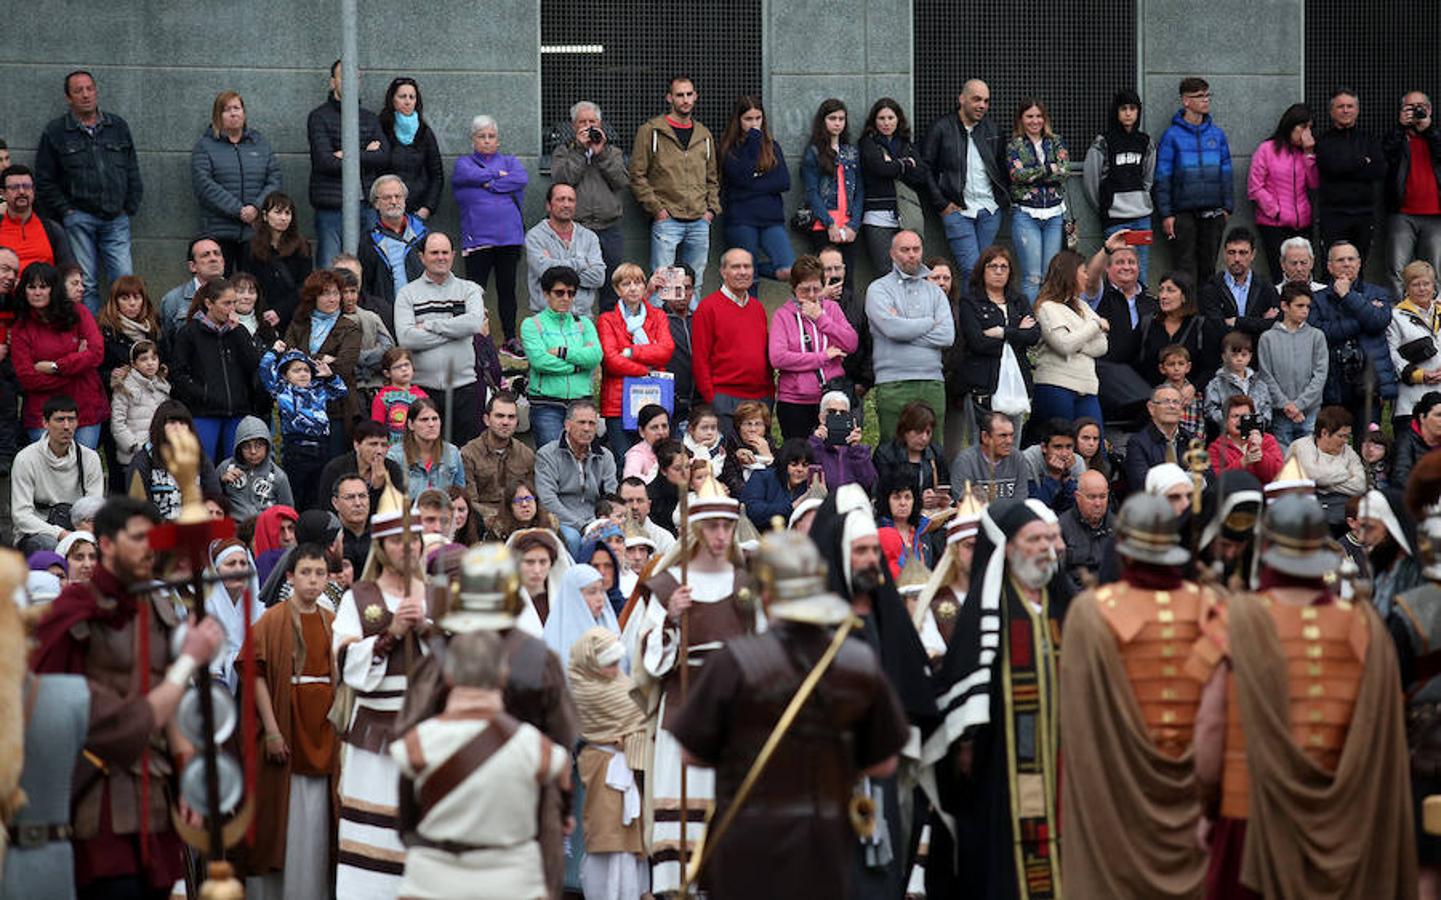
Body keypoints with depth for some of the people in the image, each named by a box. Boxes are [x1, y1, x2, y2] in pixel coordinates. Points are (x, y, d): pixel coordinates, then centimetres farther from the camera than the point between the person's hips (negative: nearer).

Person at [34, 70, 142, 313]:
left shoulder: (118, 127, 15)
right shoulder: (55, 131, 6)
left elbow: (133, 173, 18)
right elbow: (44, 181, 5)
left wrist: (130, 209, 8)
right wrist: (66, 211, -3)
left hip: (116, 219, 2)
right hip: (79, 218, -2)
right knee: (86, 284, -4)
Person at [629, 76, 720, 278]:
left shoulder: (704, 135, 16)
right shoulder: (651, 131, 0)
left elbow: (712, 178, 23)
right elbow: (637, 175, -3)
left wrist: (712, 208, 8)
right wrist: (655, 208, -10)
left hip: (700, 222, 5)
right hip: (667, 221, -5)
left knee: (695, 283, 7)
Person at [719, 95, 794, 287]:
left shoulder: (772, 146, 15)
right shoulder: (729, 149, 4)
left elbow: (785, 183, 4)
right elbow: (742, 177, -13)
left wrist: (754, 186, -6)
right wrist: (753, 141, -8)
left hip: (772, 220, 3)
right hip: (742, 222, -2)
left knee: (788, 272, -17)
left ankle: (754, 268, 9)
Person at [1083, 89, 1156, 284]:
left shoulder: (1146, 142, 10)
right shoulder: (1102, 143, -4)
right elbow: (1090, 179, 0)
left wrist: (1142, 198, 14)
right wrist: (1103, 205, 7)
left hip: (1142, 216, 4)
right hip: (1115, 217, -4)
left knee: (1141, 269, 6)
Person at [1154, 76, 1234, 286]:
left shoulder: (1217, 134, 8)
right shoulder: (1173, 135, -4)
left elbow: (1226, 172, 13)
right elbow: (1162, 176, -4)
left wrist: (1228, 207, 7)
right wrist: (1166, 214, -9)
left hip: (1213, 213, 4)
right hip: (1184, 212, -4)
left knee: (1208, 267, 9)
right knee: (1186, 268, -4)